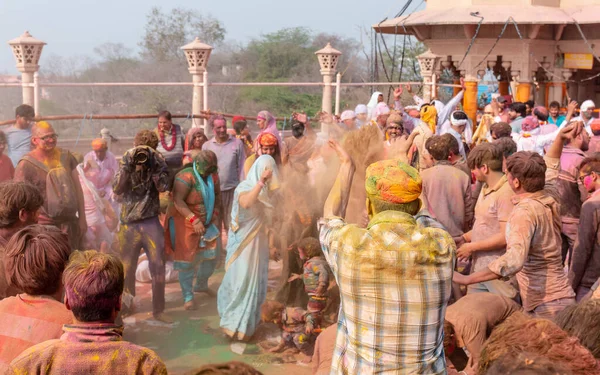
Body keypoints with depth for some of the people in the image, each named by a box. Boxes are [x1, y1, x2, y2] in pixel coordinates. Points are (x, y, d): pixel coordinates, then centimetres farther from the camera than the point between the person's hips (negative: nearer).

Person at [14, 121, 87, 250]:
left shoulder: (66, 156, 6)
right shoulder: (26, 165, -8)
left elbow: (78, 188, 11)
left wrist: (82, 218, 9)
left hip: (71, 222, 5)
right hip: (45, 225, -4)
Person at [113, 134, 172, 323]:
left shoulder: (158, 162, 1)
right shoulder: (126, 160, 2)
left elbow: (162, 187, -14)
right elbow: (117, 189, -11)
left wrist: (151, 165, -18)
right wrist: (128, 165, -18)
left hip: (151, 223, 0)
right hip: (129, 224, 0)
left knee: (158, 268, 0)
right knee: (126, 268, 7)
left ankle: (158, 310, 13)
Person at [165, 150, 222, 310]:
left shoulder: (213, 176, -2)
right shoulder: (186, 177, -22)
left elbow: (217, 195, 14)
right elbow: (177, 201, -31)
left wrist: (216, 214, 1)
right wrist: (194, 220, -37)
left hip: (206, 223, 7)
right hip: (186, 222, -6)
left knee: (211, 254, 11)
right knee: (187, 260, -1)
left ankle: (201, 285, 36)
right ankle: (188, 297, 8)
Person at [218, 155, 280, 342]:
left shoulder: (265, 190, 5)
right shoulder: (245, 187, -16)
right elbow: (245, 202, -40)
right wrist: (261, 181, -41)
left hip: (259, 240, 7)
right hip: (244, 242, -7)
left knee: (256, 281, 14)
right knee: (242, 281, -7)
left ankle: (248, 320, 29)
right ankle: (235, 324, 3)